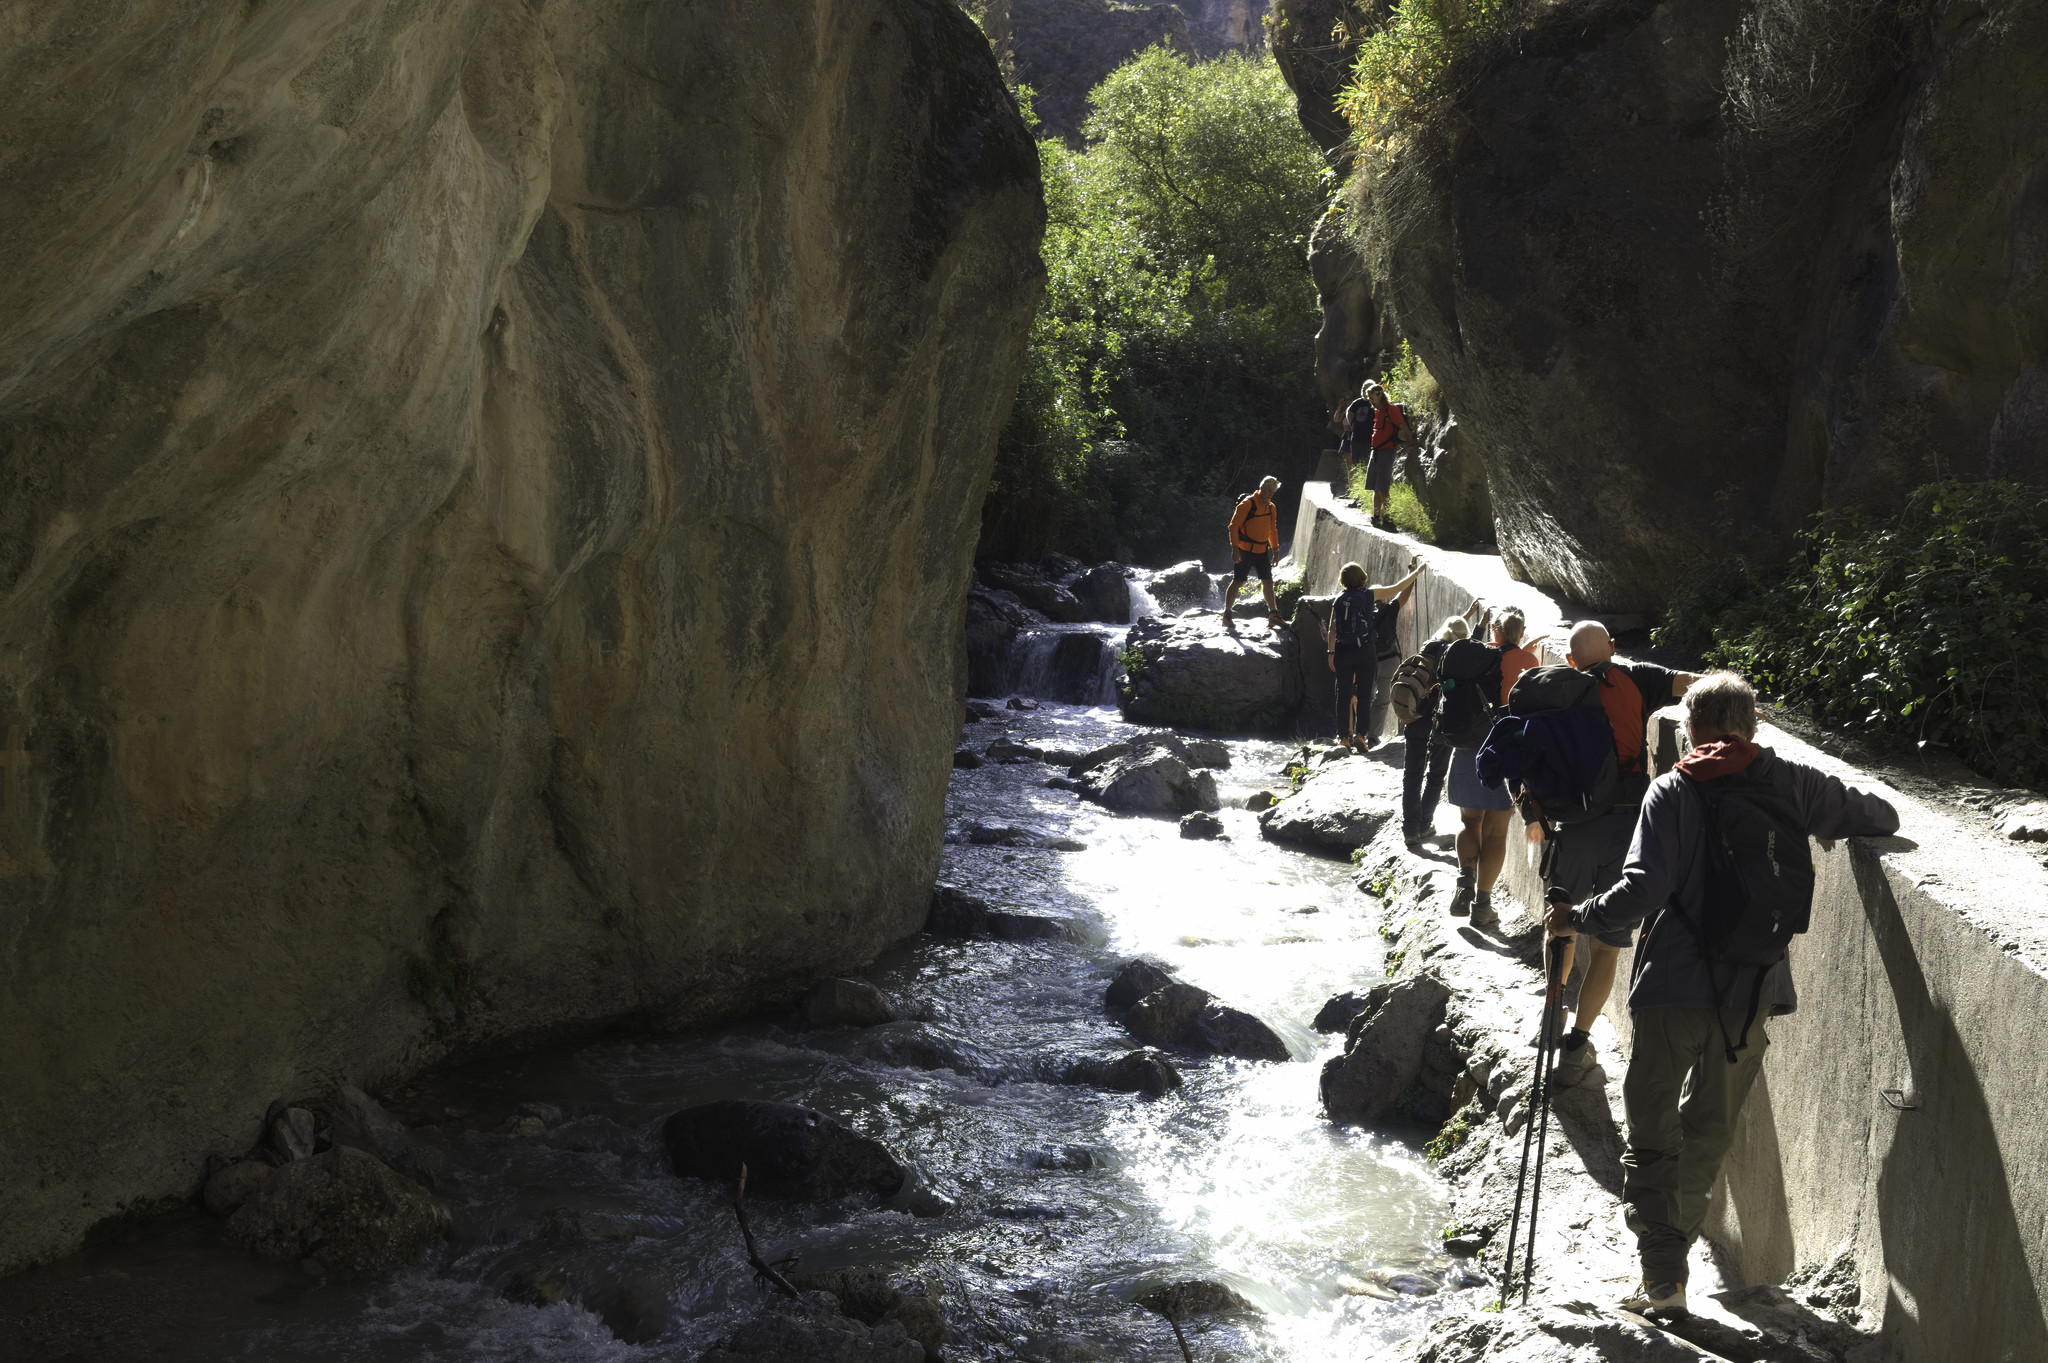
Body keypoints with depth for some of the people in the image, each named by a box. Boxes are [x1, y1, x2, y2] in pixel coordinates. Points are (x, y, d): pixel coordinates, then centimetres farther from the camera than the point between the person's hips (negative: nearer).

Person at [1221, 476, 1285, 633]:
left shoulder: (1271, 508, 11)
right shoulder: (1247, 504, -11)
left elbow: (1272, 530, 23)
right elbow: (1234, 526, -14)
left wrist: (1275, 550, 20)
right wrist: (1235, 548, -20)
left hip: (1262, 551, 6)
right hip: (1244, 551, -6)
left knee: (1268, 582, 5)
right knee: (1237, 582, -4)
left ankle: (1273, 615, 14)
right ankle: (1226, 616, 5)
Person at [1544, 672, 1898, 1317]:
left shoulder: (1673, 791, -7)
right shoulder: (1794, 784, 2)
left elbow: (1643, 888, -16)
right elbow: (1881, 819, 12)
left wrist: (1577, 918, -3)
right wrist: (1829, 821, 31)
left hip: (1675, 984, -3)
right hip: (1754, 990, 3)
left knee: (1651, 1126, 4)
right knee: (1710, 1127, 21)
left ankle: (1663, 1275, -4)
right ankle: (1676, 1235, 35)